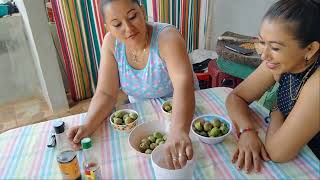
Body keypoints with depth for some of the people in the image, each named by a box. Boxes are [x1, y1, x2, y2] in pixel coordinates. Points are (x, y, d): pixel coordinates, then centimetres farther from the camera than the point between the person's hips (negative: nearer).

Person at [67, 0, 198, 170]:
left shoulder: (167, 37, -26)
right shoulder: (111, 42, -15)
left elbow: (183, 83, -42)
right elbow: (106, 94, -15)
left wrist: (179, 130, -59)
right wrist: (88, 125, -33)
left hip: (178, 111, -2)